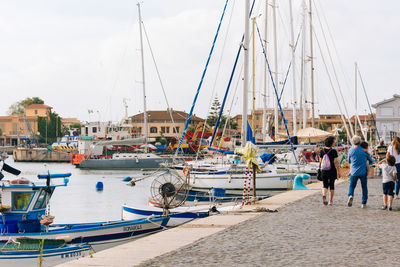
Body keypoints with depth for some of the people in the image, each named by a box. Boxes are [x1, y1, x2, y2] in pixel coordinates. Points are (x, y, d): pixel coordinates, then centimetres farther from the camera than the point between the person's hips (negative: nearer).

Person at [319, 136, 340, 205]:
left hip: (324, 170, 3)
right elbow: (336, 162, -11)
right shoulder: (333, 151, -11)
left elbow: (320, 161, 9)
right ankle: (331, 201, 16)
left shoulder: (322, 151, 2)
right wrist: (338, 171, -5)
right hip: (332, 170, -3)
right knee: (332, 185, 11)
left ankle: (324, 195, -23)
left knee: (325, 185, 7)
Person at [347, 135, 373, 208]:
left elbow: (349, 161, 9)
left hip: (354, 172, 0)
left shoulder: (351, 150, -3)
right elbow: (370, 160, 8)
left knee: (352, 186, 13)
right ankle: (364, 203, 11)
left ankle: (351, 195, -17)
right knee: (364, 187, 11)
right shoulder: (364, 150, -4)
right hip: (363, 172, 0)